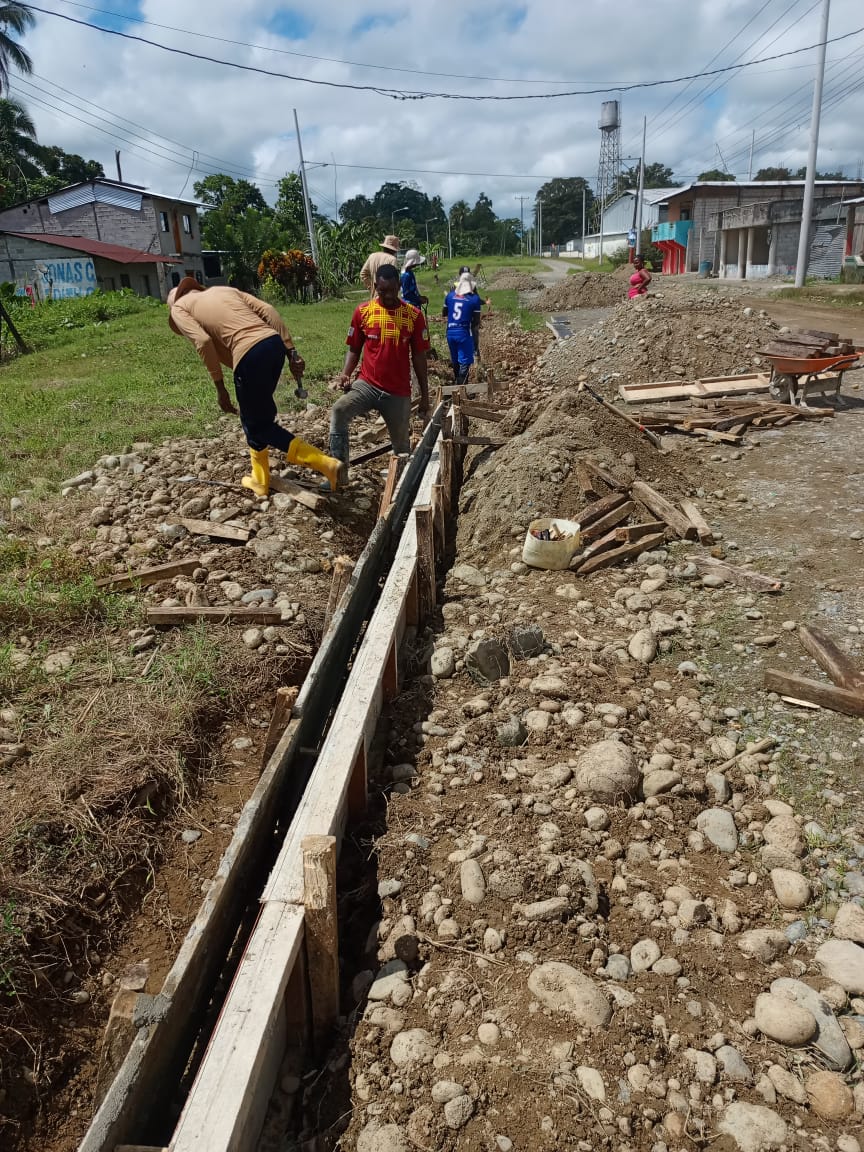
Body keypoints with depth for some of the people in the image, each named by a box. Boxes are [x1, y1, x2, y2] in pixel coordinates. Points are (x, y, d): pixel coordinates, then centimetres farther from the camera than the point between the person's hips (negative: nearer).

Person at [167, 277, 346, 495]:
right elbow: (268, 311, 15)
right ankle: (260, 480, 36)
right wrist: (291, 352, 10)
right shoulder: (224, 290, 31)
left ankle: (326, 464, -1)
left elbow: (202, 341, -4)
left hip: (249, 354, -7)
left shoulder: (178, 308, 17)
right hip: (274, 343, 7)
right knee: (255, 417, 25)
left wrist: (219, 387, 1)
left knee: (259, 425, 11)